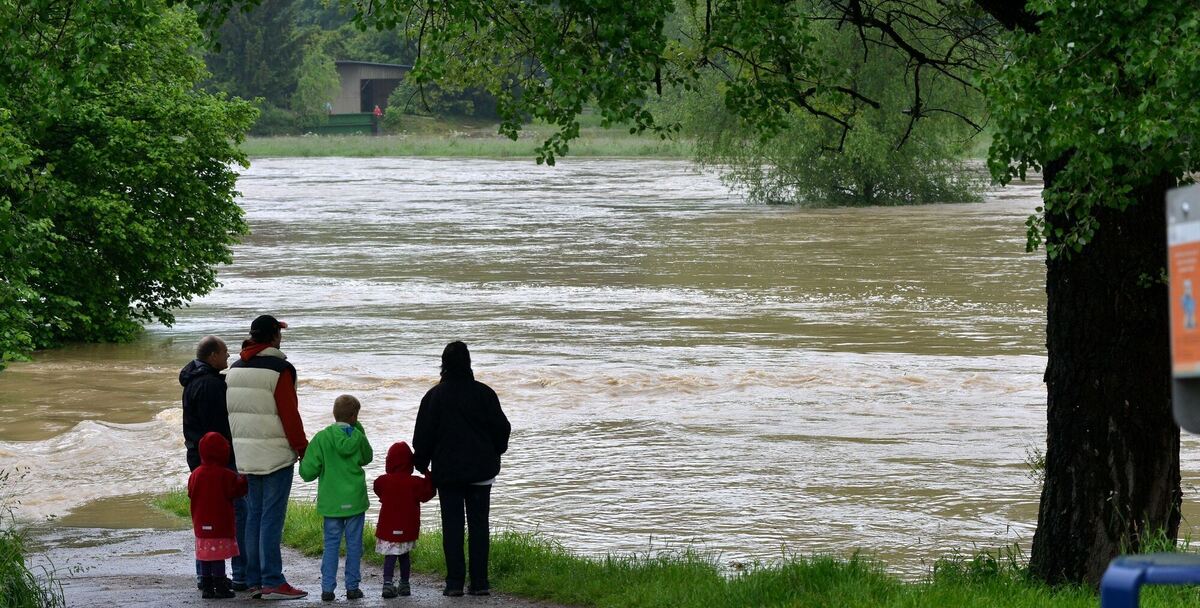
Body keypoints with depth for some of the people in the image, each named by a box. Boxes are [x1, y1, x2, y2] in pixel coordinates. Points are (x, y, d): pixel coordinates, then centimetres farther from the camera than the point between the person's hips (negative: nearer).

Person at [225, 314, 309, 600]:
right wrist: (303, 449, -5)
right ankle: (272, 582, -9)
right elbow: (290, 415, -14)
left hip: (245, 455, 7)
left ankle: (254, 580, 13)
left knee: (253, 515, 12)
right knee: (272, 517, -7)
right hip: (275, 454, -7)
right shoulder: (279, 370, -13)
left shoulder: (235, 368, 11)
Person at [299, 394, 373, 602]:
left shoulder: (321, 438, -7)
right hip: (354, 500, -1)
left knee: (331, 544, 7)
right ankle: (352, 587, 10)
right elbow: (367, 458, 17)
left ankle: (327, 588, 2)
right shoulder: (358, 438, -5)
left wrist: (303, 463, 14)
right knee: (354, 544, 8)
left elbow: (308, 473, -9)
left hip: (331, 503, 1)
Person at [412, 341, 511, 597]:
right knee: (479, 524, 6)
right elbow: (501, 428, 2)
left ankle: (455, 582, -2)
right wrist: (494, 453, 21)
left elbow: (423, 435, -3)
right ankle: (479, 582, 3)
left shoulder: (434, 396, -6)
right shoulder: (484, 393, -4)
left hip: (448, 471, -1)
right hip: (481, 470, 1)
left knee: (452, 525, 2)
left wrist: (421, 463, 12)